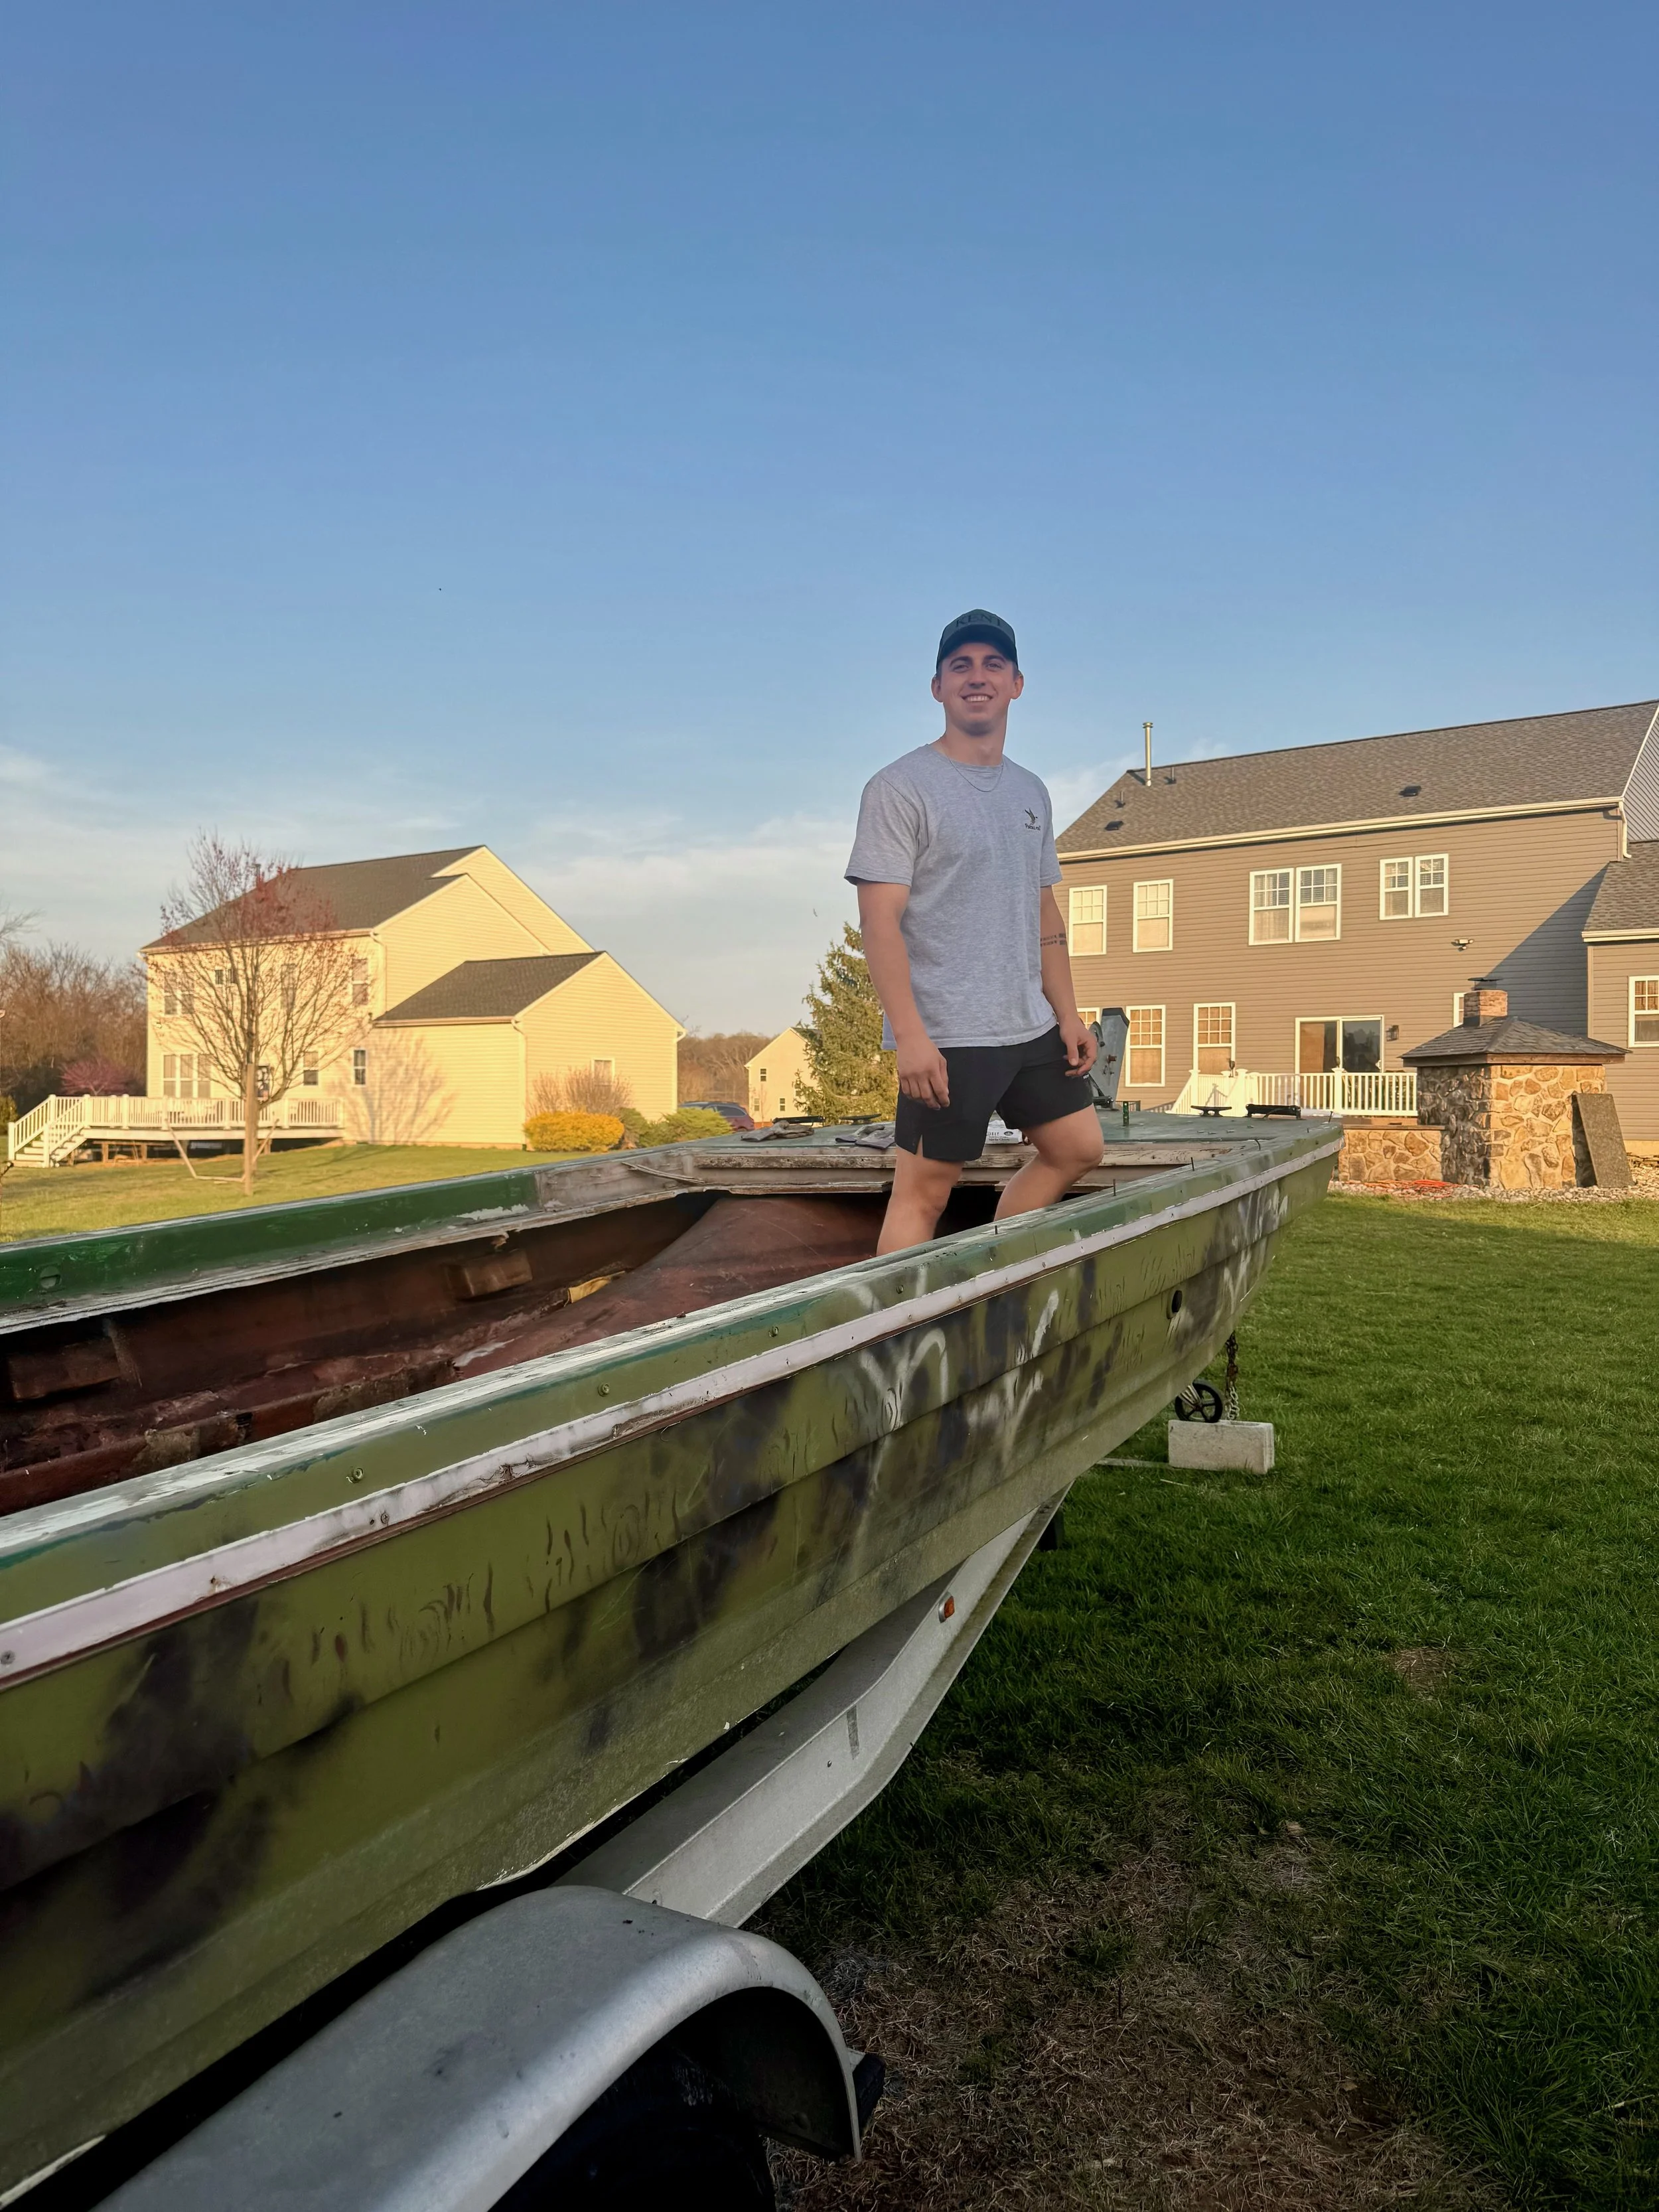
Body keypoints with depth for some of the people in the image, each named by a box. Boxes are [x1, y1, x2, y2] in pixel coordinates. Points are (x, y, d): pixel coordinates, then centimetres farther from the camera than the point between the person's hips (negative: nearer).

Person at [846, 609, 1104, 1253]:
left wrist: (1067, 1014, 13)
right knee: (923, 1191, -5)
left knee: (1078, 1147, 14)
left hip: (1031, 1029, 8)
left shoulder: (1031, 793, 16)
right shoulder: (900, 788, -7)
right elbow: (880, 921, -14)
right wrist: (910, 1035, -22)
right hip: (945, 1037, -8)